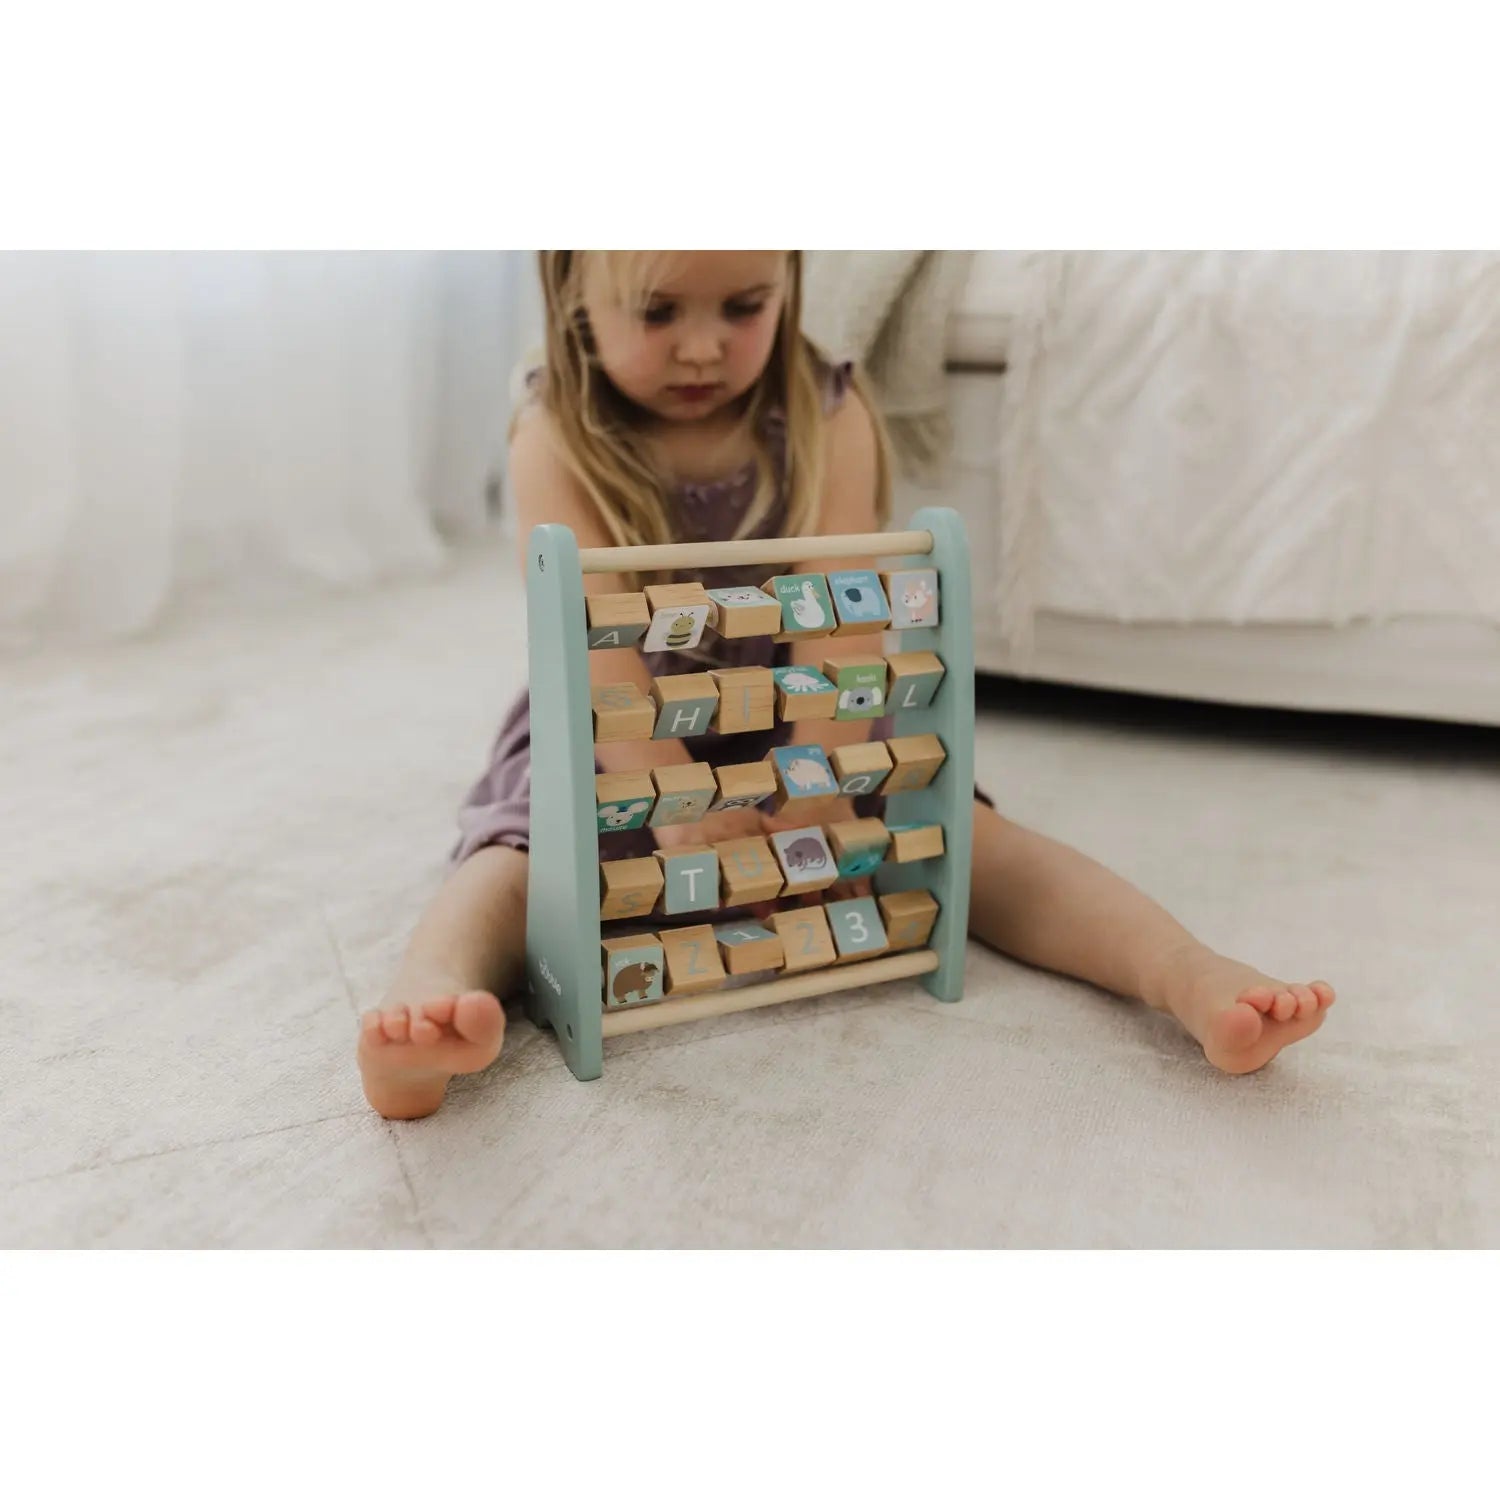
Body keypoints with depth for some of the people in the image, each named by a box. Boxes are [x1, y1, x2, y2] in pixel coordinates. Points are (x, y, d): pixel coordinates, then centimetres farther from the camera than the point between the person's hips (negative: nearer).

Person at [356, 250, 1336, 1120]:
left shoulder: (830, 418, -8)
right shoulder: (558, 441, -11)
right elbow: (592, 644, -23)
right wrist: (679, 805, -34)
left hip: (807, 733, 1)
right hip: (618, 748, 0)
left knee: (965, 833, -20)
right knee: (517, 861, -28)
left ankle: (1196, 980, -31)